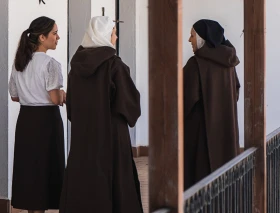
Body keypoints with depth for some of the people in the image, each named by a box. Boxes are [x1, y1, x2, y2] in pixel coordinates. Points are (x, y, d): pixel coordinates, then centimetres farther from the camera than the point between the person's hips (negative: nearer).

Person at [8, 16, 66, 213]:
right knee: (44, 167, 1)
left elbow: (14, 96, 14)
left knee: (28, 165, 10)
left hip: (25, 119, 7)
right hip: (46, 119, -7)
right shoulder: (50, 63, -15)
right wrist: (63, 95, 2)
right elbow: (55, 99, -18)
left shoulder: (19, 63, 8)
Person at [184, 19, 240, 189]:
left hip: (200, 127, -7)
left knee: (199, 172, -3)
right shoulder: (228, 62, 6)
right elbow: (236, 92, 14)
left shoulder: (196, 64, -15)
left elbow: (188, 97, -17)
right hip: (226, 126, 7)